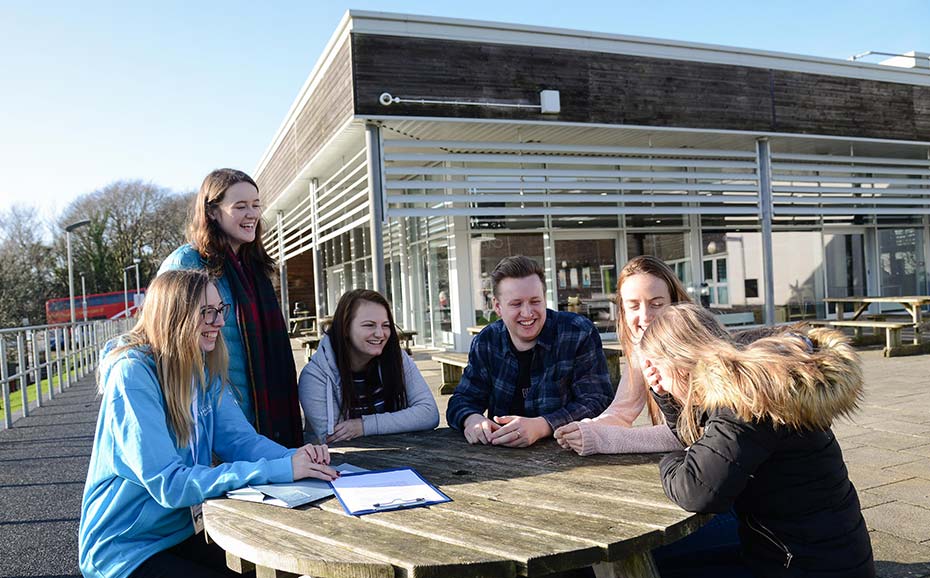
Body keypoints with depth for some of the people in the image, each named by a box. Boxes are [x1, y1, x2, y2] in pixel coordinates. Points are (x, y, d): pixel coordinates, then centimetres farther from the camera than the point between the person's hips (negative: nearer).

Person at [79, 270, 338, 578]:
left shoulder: (204, 371, 1)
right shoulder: (132, 374, -23)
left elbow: (239, 438, -3)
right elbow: (169, 484, -28)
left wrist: (295, 457, -24)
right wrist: (279, 470, -33)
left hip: (181, 534, 7)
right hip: (124, 552, -6)